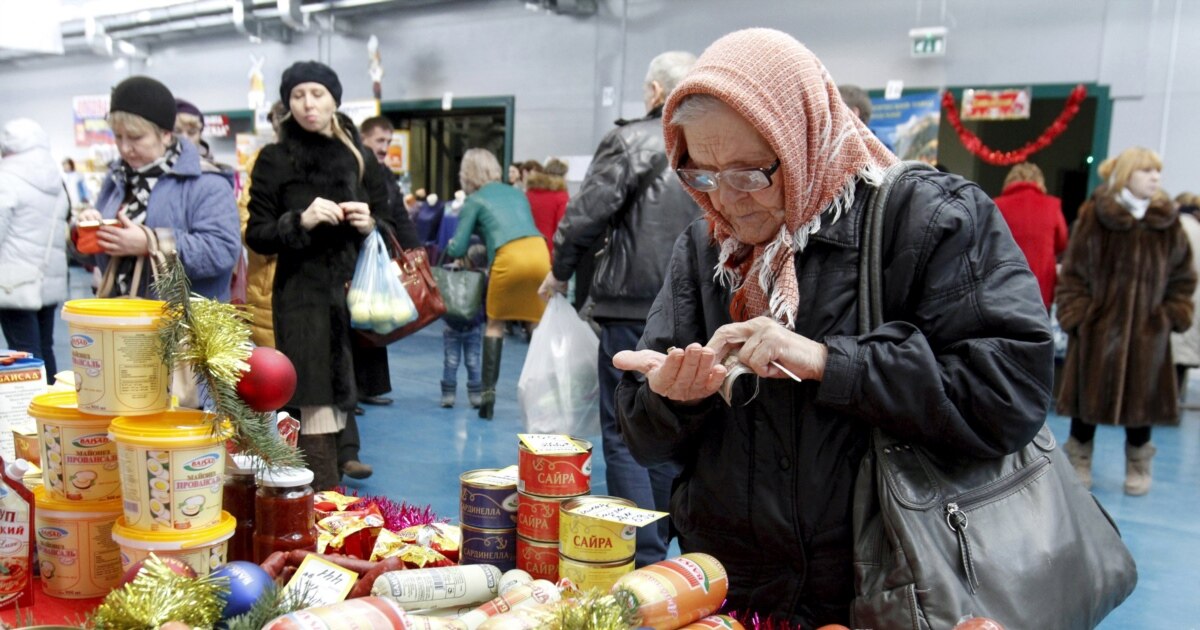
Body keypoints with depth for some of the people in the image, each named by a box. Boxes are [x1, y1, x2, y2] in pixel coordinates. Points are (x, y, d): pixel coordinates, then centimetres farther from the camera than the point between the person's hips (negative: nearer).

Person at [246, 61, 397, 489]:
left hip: (353, 295, 3)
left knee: (341, 403, 4)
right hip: (302, 299, -3)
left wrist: (370, 225, -6)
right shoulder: (274, 160, 3)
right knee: (316, 413, -10)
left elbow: (388, 227, 16)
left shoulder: (359, 158, 12)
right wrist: (301, 221, -17)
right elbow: (256, 235, -1)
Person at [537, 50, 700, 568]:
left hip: (634, 310, -5)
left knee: (626, 435, 3)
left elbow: (586, 215, -11)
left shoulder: (631, 141, -7)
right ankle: (662, 547, 28)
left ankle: (644, 559, 1)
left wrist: (560, 272, 5)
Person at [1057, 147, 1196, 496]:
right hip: (1096, 326, -2)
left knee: (1142, 395, 10)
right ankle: (1079, 462, 23)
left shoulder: (1167, 222, 3)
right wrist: (1077, 314, -9)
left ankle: (1138, 465, 29)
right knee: (1089, 392, 6)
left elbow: (1182, 275, 10)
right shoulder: (1093, 217, -6)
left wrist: (1173, 314, 0)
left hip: (1148, 330, 3)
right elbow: (1073, 271, -4)